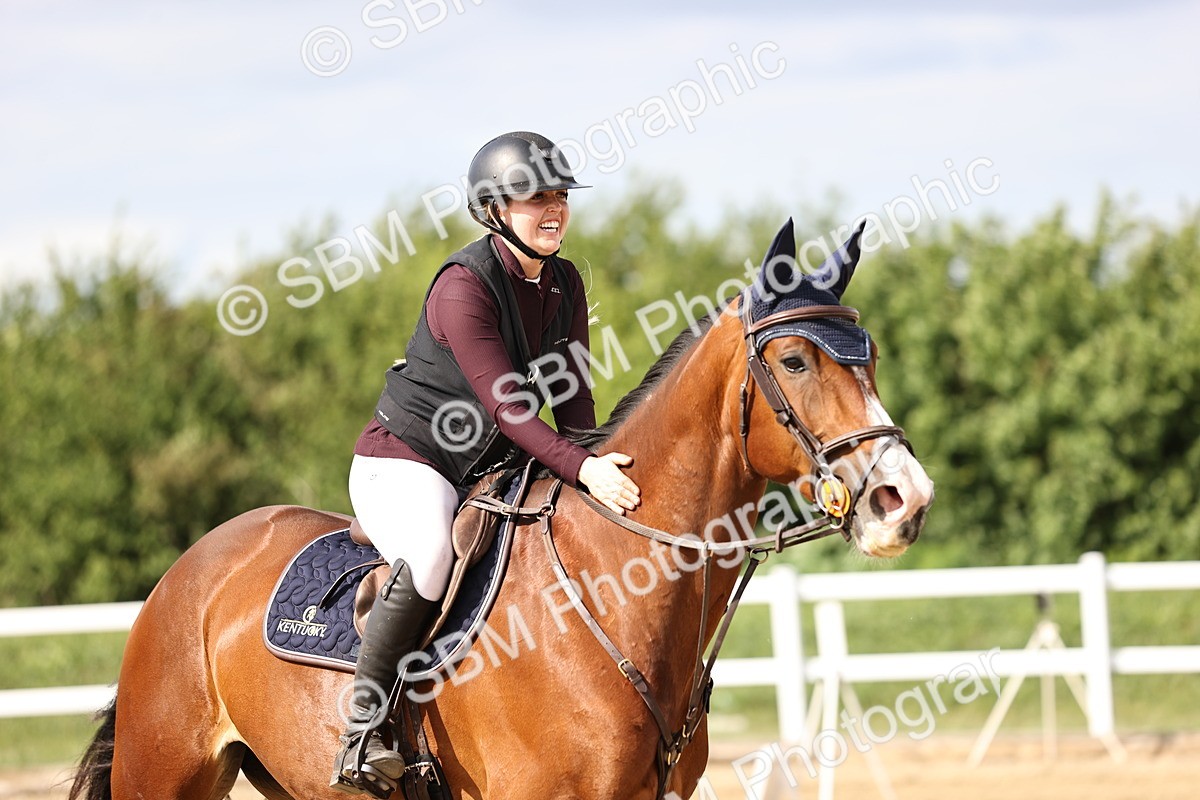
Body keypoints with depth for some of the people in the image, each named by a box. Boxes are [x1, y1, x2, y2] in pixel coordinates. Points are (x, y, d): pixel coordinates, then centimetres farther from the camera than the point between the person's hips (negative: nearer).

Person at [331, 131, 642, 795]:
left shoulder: (565, 284, 5)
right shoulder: (464, 287, -20)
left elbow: (574, 396, 8)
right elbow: (504, 402, -28)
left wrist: (595, 462, -10)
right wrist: (581, 469, -36)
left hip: (491, 468, 9)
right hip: (404, 461, -9)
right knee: (430, 553, -39)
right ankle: (362, 730, -31)